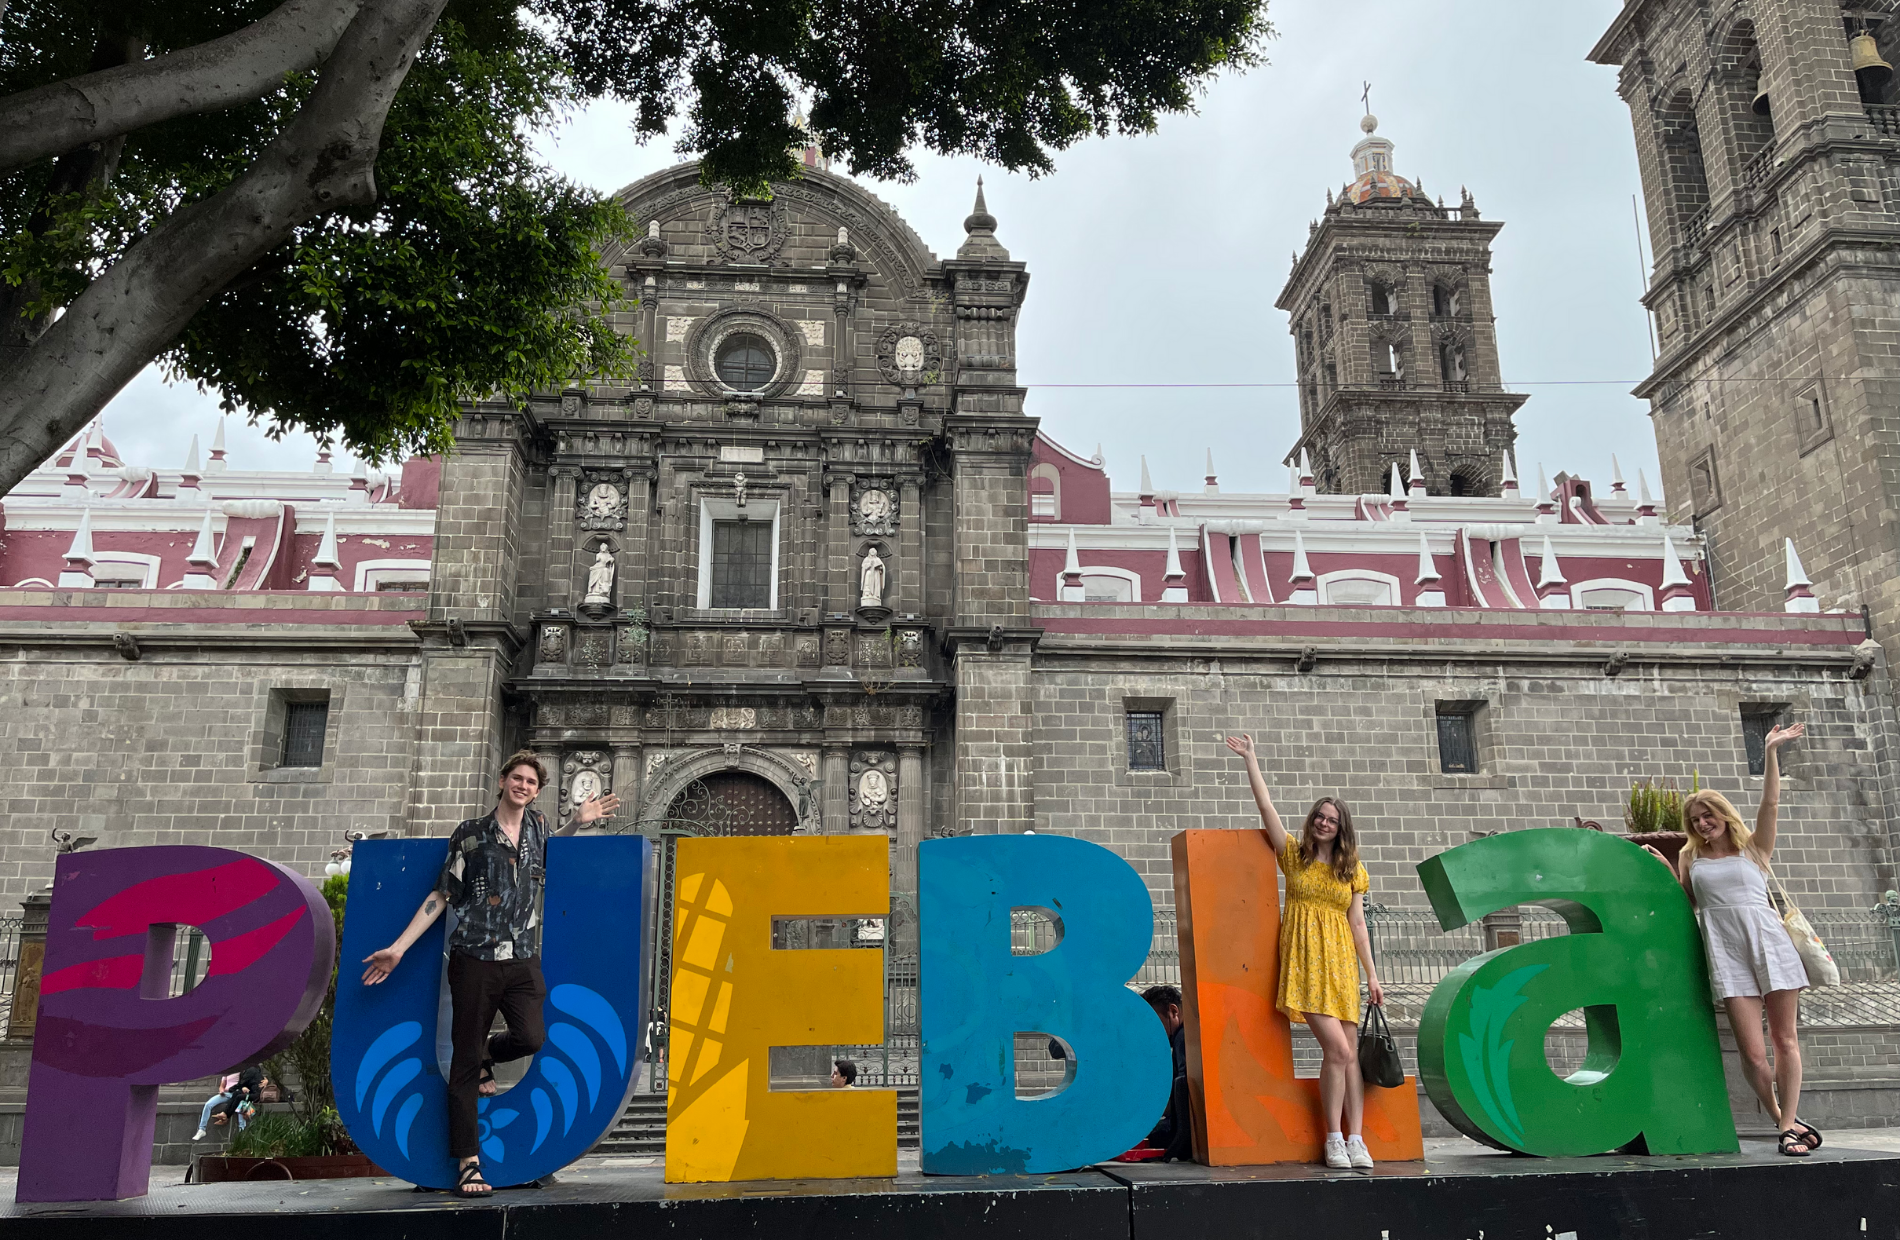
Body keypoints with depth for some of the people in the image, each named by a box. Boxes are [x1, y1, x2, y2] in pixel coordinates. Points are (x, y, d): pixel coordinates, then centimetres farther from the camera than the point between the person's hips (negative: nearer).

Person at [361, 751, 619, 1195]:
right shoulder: (472, 833, 1)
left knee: (531, 1038, -15)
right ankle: (468, 1164, 8)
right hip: (474, 958, -3)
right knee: (465, 1059, 0)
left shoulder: (538, 826, 11)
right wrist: (398, 948, -2)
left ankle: (486, 1058, 20)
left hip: (523, 959, 3)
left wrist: (577, 822, 21)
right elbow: (441, 895, 3)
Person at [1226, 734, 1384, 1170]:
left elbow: (1357, 924, 11)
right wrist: (1250, 760, -2)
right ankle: (1334, 1140, -4)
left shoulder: (1351, 868, 12)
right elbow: (1266, 807, 0)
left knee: (1350, 1053, -1)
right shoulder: (1293, 855, 7)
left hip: (1340, 962, 3)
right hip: (1304, 961, -3)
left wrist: (1371, 974, 6)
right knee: (1337, 1048, -14)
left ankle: (1355, 1140, 4)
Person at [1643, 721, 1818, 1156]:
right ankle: (1780, 1118, 12)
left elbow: (1771, 802, -3)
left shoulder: (1753, 847, 9)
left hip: (1771, 944, 0)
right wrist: (1666, 871, 8)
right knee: (1753, 1053, -6)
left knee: (1785, 1039, 1)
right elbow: (1686, 904, 18)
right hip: (1727, 955, 1)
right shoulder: (1691, 858, 14)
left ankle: (1789, 1125, 8)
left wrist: (1771, 751, -8)